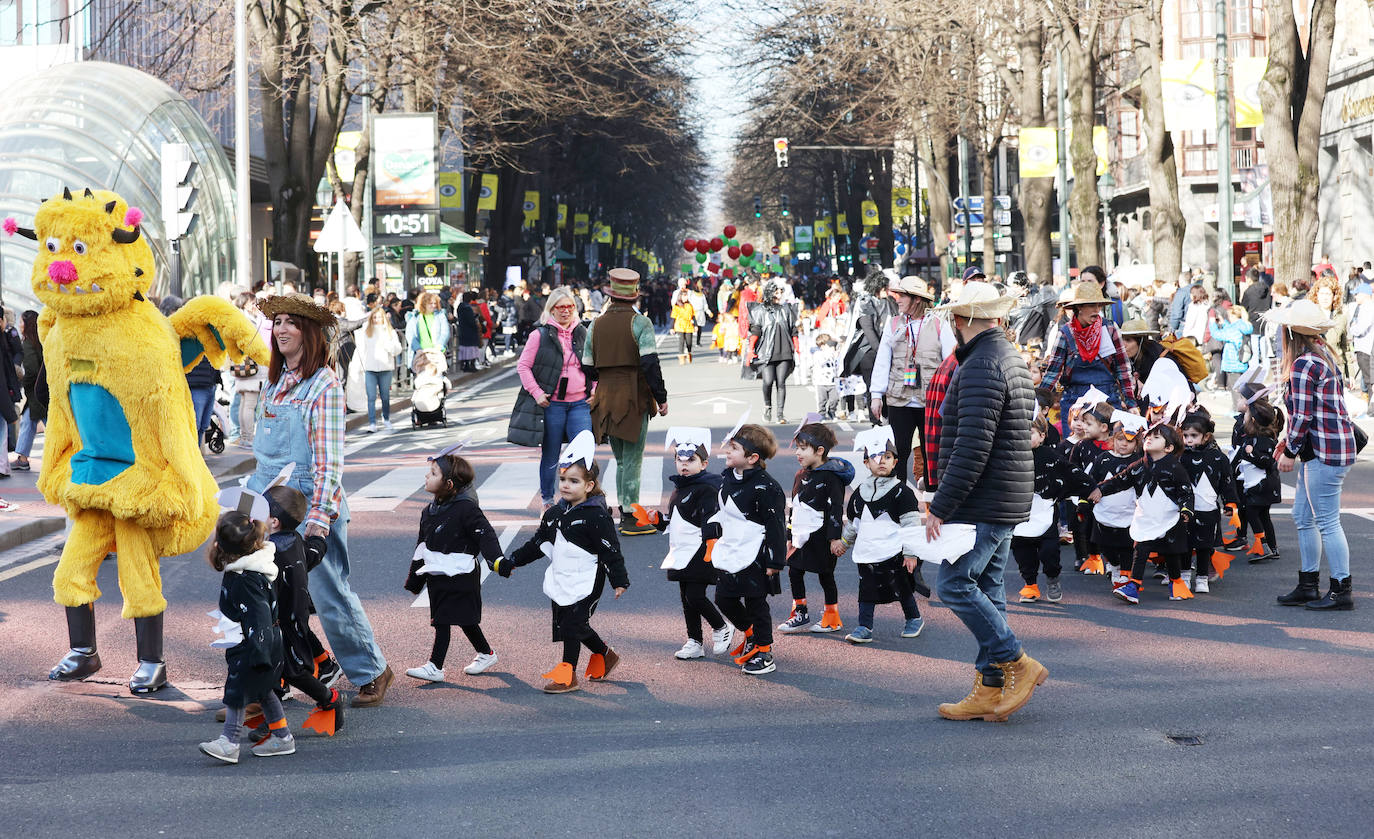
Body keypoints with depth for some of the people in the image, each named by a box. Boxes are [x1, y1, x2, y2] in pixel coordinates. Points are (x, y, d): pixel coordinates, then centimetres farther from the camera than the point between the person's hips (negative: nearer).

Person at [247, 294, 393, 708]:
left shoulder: (324, 385, -11)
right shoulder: (275, 379, 11)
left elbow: (330, 458, -15)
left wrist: (321, 515, -22)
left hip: (307, 502, -7)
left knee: (329, 594, -1)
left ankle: (371, 672, 16)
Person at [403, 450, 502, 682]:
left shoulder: (466, 509, -15)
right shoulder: (429, 511, 10)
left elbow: (486, 537, -18)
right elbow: (421, 548, 17)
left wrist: (499, 563, -30)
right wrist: (414, 582, 21)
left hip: (459, 578, -8)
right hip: (436, 577, 8)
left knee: (443, 620, -7)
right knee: (464, 620, 16)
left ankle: (435, 667, -3)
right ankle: (486, 653, 32)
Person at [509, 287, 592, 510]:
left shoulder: (582, 333, 10)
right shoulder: (540, 335, -2)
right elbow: (523, 365, -1)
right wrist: (537, 393, -9)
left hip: (579, 403, 3)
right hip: (552, 404, -3)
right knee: (550, 455, 6)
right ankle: (547, 498, 21)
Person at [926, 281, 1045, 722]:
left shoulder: (980, 367, -17)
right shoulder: (1012, 359, 17)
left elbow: (972, 448, -24)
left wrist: (940, 507, -20)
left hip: (983, 503, -10)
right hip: (1009, 501, 10)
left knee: (954, 583, -8)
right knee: (985, 587, 11)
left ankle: (1017, 664, -4)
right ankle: (991, 690, 12)